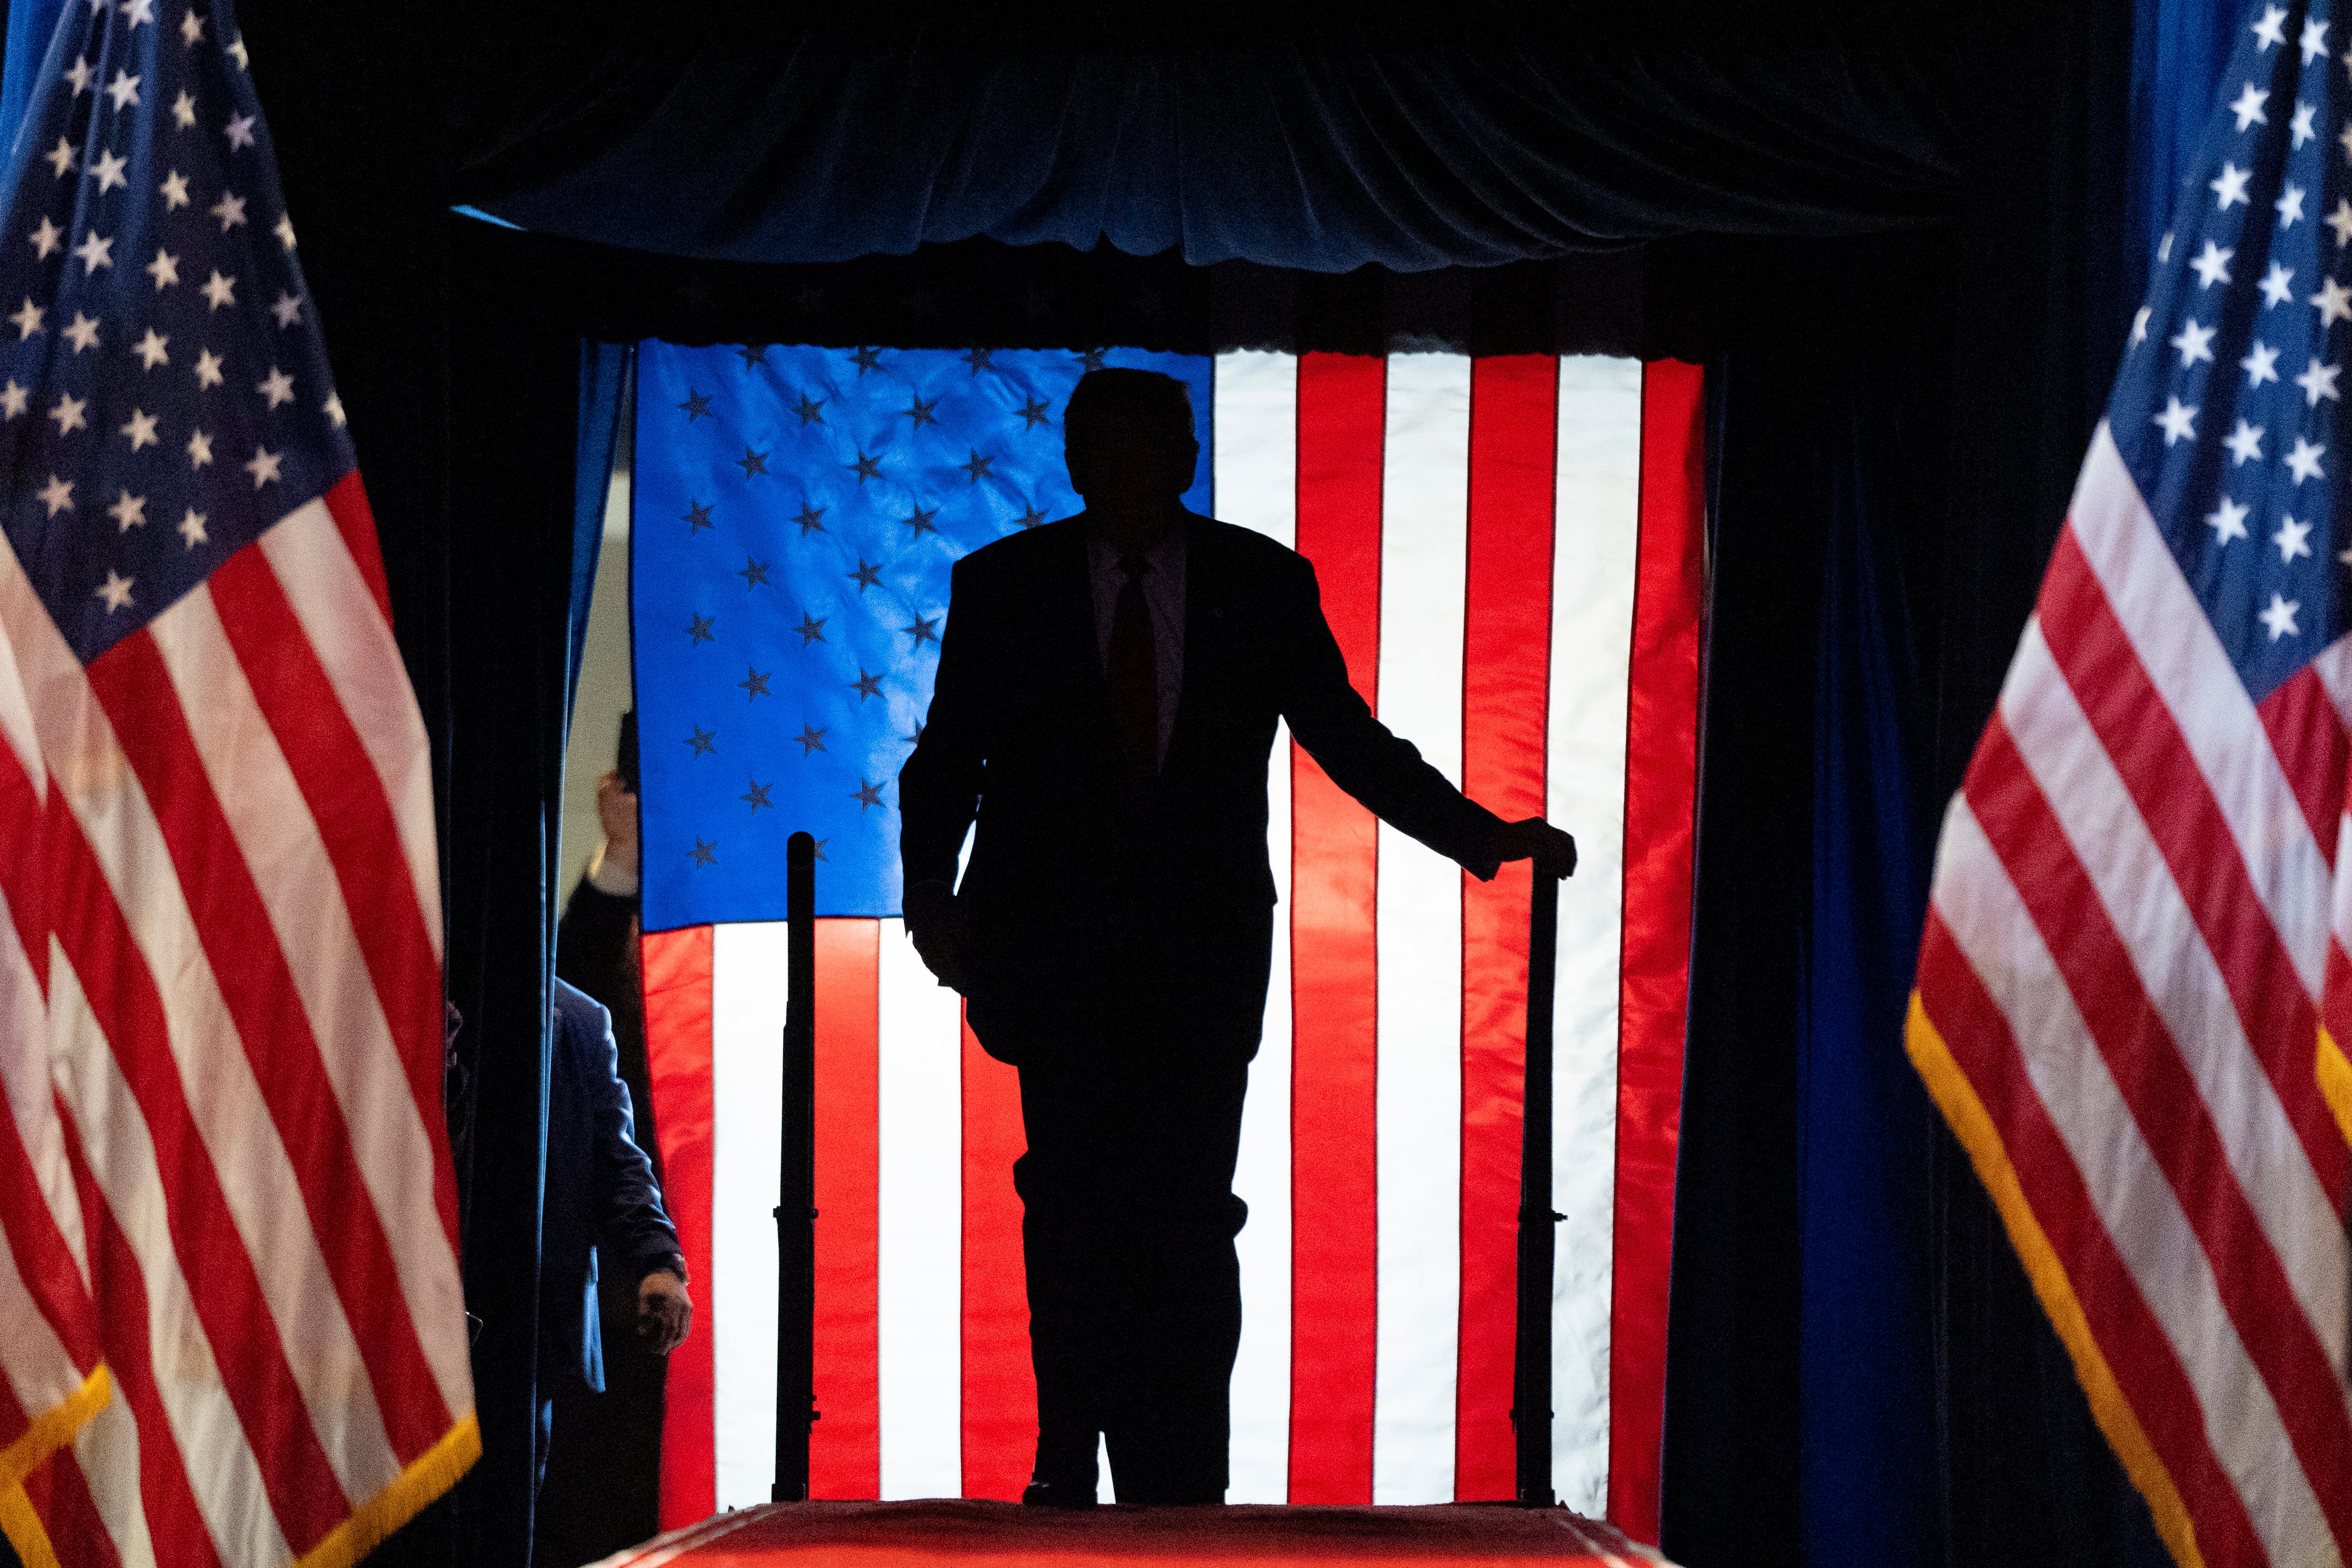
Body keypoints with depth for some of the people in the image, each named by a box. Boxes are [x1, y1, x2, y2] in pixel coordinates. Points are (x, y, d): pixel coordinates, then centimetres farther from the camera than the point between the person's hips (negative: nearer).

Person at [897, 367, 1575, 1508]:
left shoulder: (1263, 585, 6)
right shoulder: (1003, 587, 5)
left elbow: (1347, 738, 9)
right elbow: (946, 759, 5)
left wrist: (1484, 835, 1)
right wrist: (930, 886, -12)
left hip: (1200, 947, 0)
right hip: (1054, 940, 0)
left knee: (1188, 1219, -4)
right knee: (1073, 1212, -2)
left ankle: (1185, 1487, 4)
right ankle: (1070, 1464, 11)